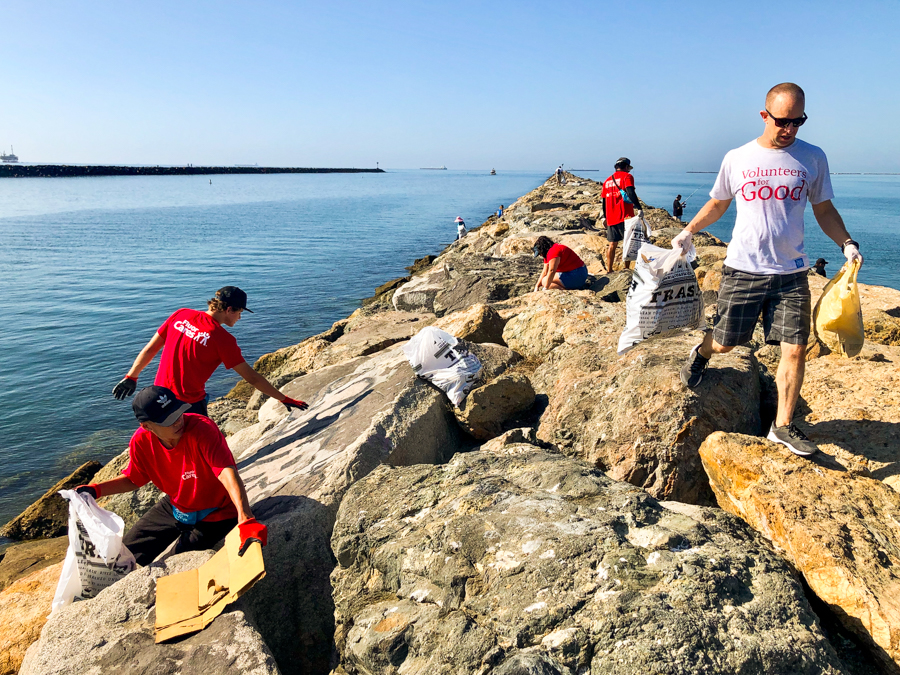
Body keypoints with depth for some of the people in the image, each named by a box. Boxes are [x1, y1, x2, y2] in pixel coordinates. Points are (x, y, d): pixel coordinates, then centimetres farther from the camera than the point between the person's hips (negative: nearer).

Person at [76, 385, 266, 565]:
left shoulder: (202, 429, -34)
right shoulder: (141, 441, -15)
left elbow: (227, 473, -45)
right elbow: (133, 479, 5)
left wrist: (245, 519, -59)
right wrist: (95, 490, -12)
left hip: (213, 514, -6)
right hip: (175, 506, 6)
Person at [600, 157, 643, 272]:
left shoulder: (608, 180, 19)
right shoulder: (627, 176, 0)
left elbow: (603, 200, 20)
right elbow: (630, 193, -16)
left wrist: (603, 216, 26)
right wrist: (638, 209, -23)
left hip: (611, 218, 6)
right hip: (625, 216, -6)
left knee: (612, 244, 11)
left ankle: (609, 270, 13)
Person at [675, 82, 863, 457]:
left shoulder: (812, 158, 5)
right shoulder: (736, 158, 2)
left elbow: (823, 209, 11)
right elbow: (717, 204, 14)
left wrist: (846, 242, -3)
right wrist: (688, 232, 2)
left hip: (791, 273, 1)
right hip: (741, 269, -1)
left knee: (795, 349, -2)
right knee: (724, 342, 5)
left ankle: (783, 426, 13)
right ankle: (700, 353, 43)